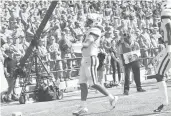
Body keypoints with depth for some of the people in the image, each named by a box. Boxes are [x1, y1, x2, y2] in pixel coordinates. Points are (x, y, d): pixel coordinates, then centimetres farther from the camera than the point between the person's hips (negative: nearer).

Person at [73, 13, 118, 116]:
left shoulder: (94, 30, -13)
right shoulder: (91, 31, 17)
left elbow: (87, 43, -25)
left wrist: (84, 42, -5)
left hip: (90, 60, -10)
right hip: (85, 61, 10)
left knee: (93, 84, -6)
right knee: (83, 84, 6)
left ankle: (112, 98, 5)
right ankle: (83, 107, 7)